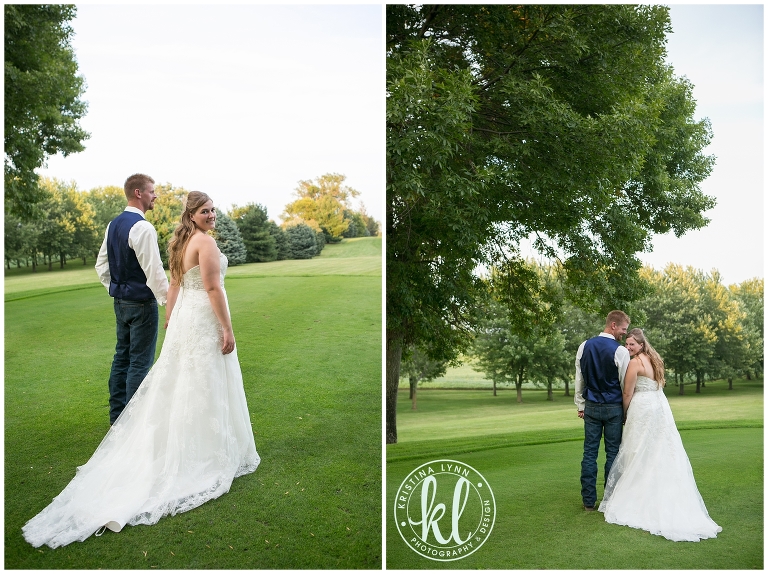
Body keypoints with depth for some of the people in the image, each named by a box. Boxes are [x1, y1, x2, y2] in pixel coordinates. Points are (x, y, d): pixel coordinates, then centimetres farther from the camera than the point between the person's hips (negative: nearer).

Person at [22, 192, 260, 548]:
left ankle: (172, 452, 23)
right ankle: (206, 457, 8)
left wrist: (170, 323, 22)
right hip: (205, 321, -9)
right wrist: (227, 329, -18)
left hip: (184, 319, 9)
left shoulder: (180, 242, 13)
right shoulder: (205, 241, -15)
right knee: (205, 388, -1)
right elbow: (213, 288, -21)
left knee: (178, 384, 14)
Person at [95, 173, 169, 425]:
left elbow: (101, 264, 16)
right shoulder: (142, 227, -19)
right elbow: (154, 271, -21)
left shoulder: (114, 224, 9)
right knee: (140, 362, -1)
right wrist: (169, 300, -15)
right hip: (141, 303, -9)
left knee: (122, 357, 16)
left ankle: (117, 415, 25)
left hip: (120, 301, 9)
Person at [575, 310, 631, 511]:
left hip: (591, 407, 4)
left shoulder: (585, 346, 2)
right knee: (613, 453, 5)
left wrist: (580, 405, 15)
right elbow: (625, 383, -7)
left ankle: (589, 501, 10)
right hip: (613, 408, -4)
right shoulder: (620, 351, -13)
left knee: (590, 453, 6)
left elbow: (579, 379, 7)